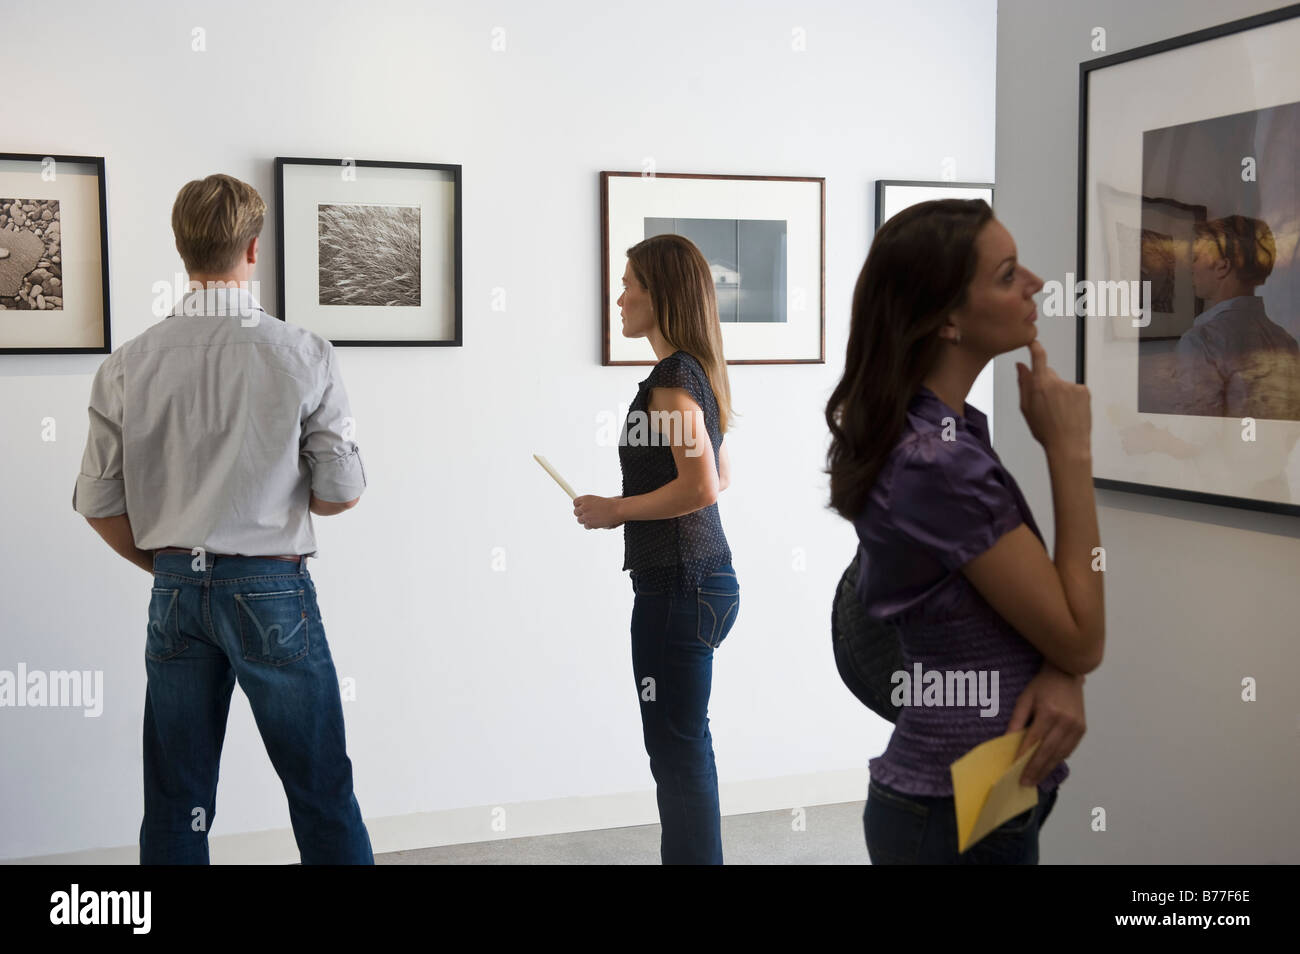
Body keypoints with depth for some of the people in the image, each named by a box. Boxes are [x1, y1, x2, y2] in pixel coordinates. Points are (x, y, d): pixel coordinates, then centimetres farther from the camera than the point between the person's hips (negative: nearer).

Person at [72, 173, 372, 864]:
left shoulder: (128, 364, -2)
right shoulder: (303, 355, -9)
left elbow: (99, 504, 2)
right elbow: (340, 494, -6)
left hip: (176, 592, 3)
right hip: (271, 588, -3)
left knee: (174, 806, 12)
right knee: (322, 795, 7)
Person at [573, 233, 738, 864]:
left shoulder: (672, 377, -15)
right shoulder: (694, 373, 15)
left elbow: (701, 485, -24)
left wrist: (616, 510, -14)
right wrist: (630, 506, 17)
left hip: (677, 585, -10)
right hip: (700, 578, 10)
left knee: (678, 750, -3)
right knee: (683, 747, 17)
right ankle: (691, 854, 26)